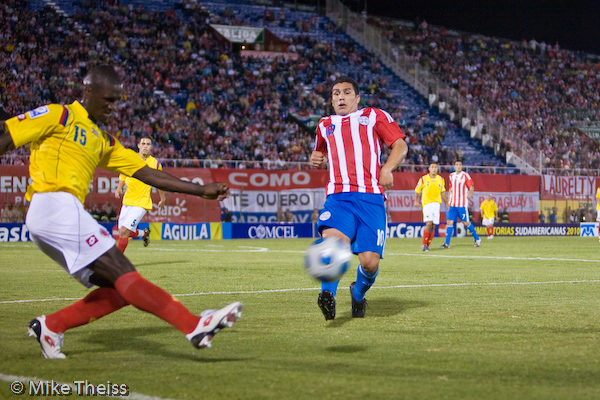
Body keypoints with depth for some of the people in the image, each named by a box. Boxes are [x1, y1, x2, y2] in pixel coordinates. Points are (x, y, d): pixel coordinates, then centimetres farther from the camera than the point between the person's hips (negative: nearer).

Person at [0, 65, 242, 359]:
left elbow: (147, 173, 22)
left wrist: (201, 190, 17)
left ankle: (50, 325, 6)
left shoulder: (104, 142, 26)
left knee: (117, 290, 1)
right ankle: (194, 326, -28)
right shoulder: (59, 116, 3)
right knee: (124, 274, -19)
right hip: (54, 205, -9)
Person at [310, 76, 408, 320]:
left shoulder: (374, 116, 16)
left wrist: (387, 168, -8)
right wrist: (315, 158, 19)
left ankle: (358, 294, 20)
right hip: (338, 197, 2)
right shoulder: (325, 125, 26)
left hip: (371, 197, -2)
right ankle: (328, 294, -34)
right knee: (333, 241, -31)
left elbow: (400, 145, 11)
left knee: (370, 261, -10)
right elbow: (320, 153, 44)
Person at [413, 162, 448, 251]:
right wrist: (416, 201, 0)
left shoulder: (441, 179, 10)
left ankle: (427, 245, 11)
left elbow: (443, 192, 20)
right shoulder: (423, 179, 0)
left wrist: (446, 203, 20)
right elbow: (417, 190, 9)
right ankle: (424, 244, -7)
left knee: (433, 226, 1)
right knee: (429, 224, -18)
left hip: (437, 203, 4)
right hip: (427, 203, -4)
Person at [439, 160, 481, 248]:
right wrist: (449, 200, 20)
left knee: (466, 222, 0)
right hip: (452, 204, 5)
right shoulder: (451, 176, 14)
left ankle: (477, 239, 18)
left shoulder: (465, 176, -3)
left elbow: (471, 186, -8)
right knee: (449, 222, -4)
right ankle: (447, 243, -3)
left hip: (462, 204, -5)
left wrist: (470, 193, -29)